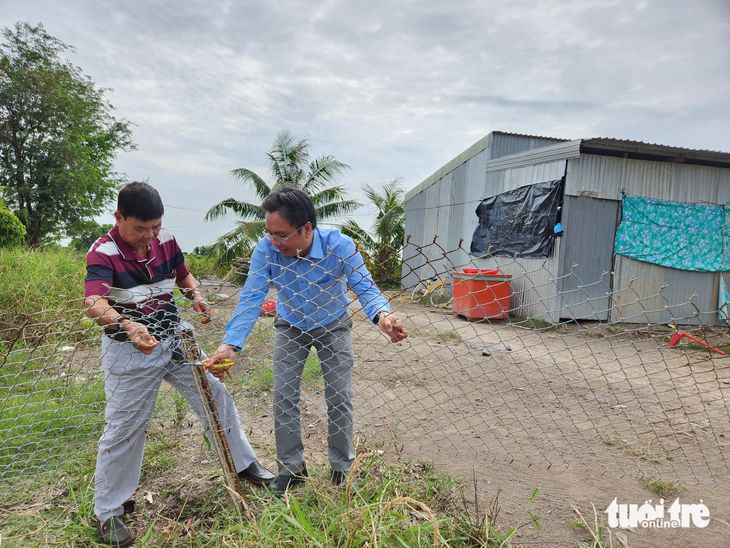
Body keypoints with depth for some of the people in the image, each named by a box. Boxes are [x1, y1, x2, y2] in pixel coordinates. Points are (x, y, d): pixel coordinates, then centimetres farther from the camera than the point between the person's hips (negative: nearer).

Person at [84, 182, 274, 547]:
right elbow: (94, 304, -36)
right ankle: (107, 512, 24)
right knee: (123, 428, 3)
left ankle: (243, 463, 30)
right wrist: (129, 326, -55)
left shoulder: (165, 241, -4)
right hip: (129, 351, -5)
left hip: (173, 338, 5)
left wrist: (195, 295, -8)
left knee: (215, 394, 9)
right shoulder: (103, 253, -20)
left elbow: (183, 274, 14)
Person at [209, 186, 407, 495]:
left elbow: (365, 287, -36)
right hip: (290, 328, 2)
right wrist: (229, 344, -42)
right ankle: (291, 469, 19)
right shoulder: (266, 250, -28)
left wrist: (382, 315, -60)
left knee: (339, 397, 1)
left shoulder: (339, 246, -33)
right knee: (283, 397, 1)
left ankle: (342, 466, 22)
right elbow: (251, 299, -30)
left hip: (333, 327, -1)